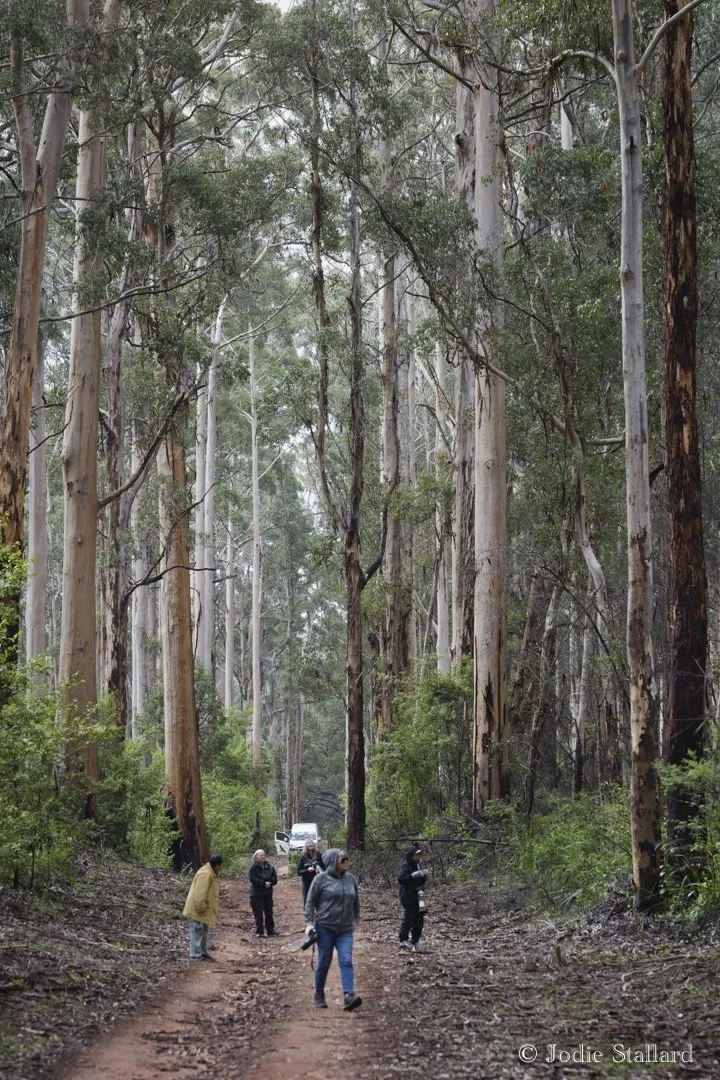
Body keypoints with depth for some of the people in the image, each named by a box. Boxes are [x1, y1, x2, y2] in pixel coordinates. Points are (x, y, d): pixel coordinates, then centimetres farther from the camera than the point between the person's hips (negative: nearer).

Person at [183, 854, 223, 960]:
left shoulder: (210, 873, 11)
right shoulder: (205, 874, -24)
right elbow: (200, 893, -28)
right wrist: (201, 907, -25)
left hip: (201, 910, 11)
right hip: (196, 910, -11)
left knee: (203, 931, 17)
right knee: (197, 931, -6)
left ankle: (203, 953, 25)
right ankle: (196, 955, -3)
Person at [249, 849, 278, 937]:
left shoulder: (270, 867, 8)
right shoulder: (253, 867, -3)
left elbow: (274, 880, 4)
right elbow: (253, 879, -14)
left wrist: (268, 883, -15)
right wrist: (264, 883, -17)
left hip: (268, 893, 4)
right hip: (257, 894, -4)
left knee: (269, 913, 5)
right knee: (258, 914, -4)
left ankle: (270, 932, 11)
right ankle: (259, 932, 1)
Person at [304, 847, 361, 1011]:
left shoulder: (350, 879, 9)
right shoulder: (321, 879, -4)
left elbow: (356, 901, 21)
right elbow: (310, 902, -2)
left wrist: (355, 919, 18)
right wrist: (309, 923, -8)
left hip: (345, 930, 3)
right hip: (325, 928, -3)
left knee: (346, 962, -11)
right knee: (324, 963, 4)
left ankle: (348, 997, -20)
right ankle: (319, 996, 19)